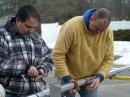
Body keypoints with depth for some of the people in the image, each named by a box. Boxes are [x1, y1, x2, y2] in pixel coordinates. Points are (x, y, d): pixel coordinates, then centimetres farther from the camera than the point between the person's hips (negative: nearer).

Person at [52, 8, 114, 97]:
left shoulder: (108, 32, -12)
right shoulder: (72, 27, -25)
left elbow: (108, 58, -4)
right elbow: (58, 54, -21)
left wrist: (99, 76, -19)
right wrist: (67, 78, -24)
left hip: (90, 79, 3)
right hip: (68, 77, -3)